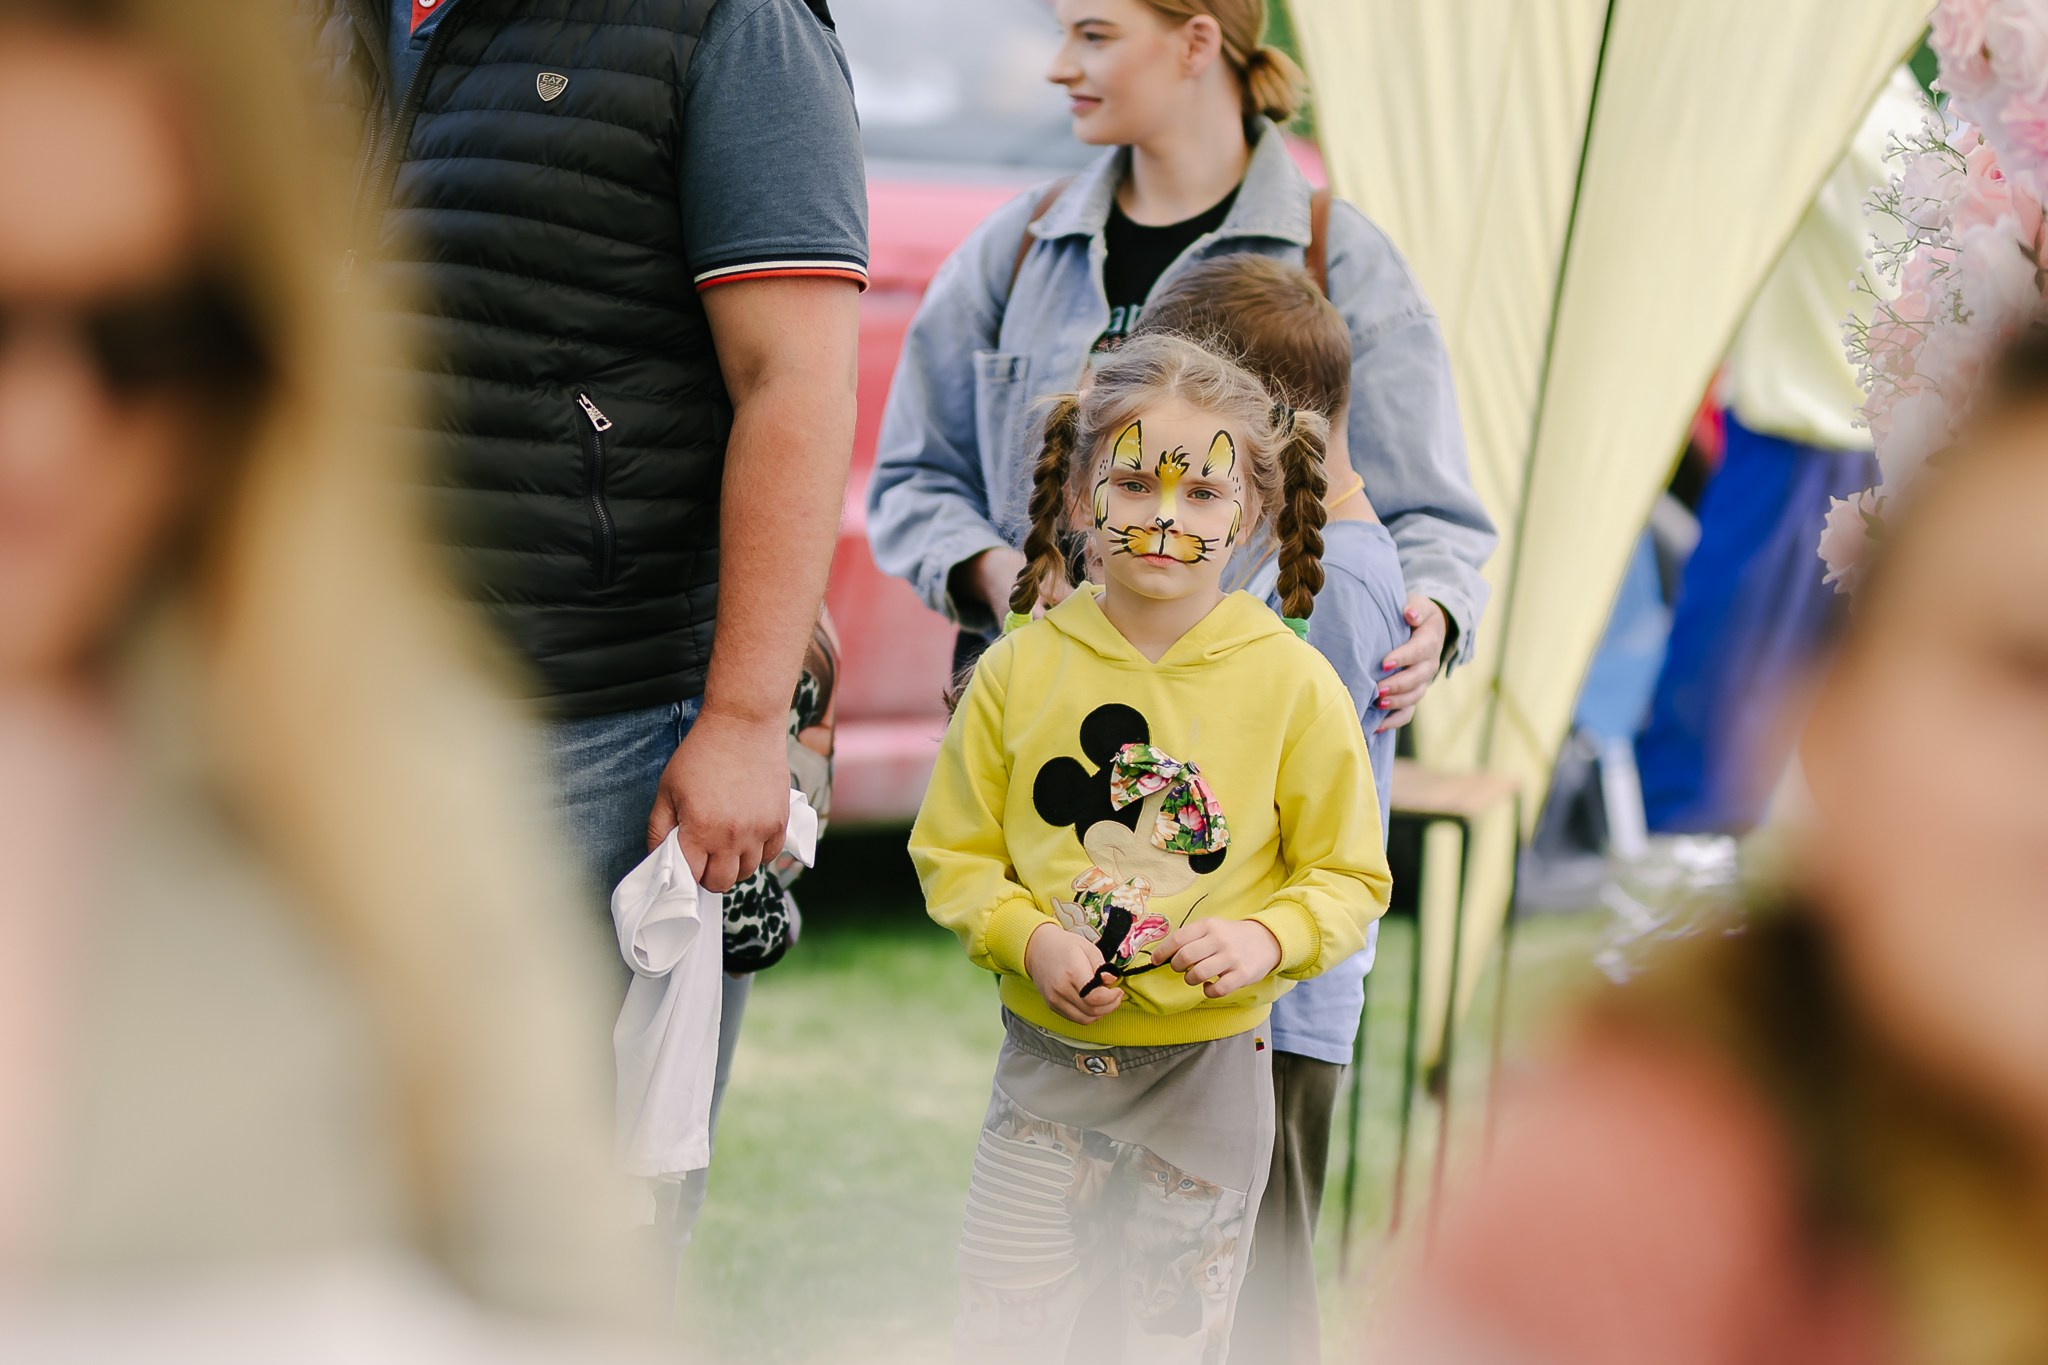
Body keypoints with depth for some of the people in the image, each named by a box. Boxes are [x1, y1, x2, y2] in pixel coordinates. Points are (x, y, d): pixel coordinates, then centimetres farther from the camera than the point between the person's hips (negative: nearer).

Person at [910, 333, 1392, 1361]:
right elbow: (954, 853, 3)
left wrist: (1266, 938, -19)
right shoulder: (1020, 670, -3)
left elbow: (1349, 877, 0)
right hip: (1049, 1054, 1)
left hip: (1207, 1070, -1)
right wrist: (1029, 938, -14)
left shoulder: (1294, 685, -7)